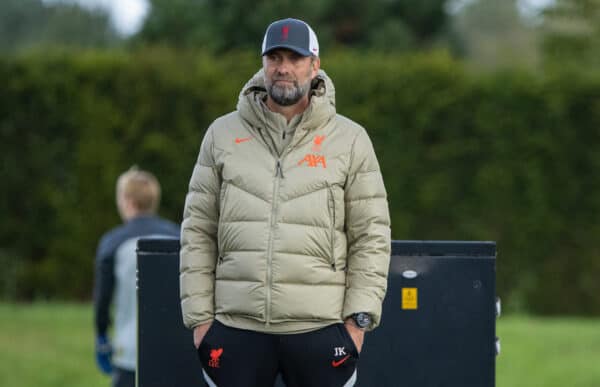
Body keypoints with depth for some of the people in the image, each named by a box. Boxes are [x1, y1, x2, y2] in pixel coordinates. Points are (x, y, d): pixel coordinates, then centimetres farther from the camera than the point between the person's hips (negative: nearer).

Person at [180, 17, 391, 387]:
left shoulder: (349, 139, 4)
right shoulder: (222, 135, 9)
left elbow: (371, 236, 3)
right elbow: (198, 231, 9)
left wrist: (359, 317, -5)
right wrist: (199, 314, 2)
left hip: (319, 328, -1)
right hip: (237, 327, 1)